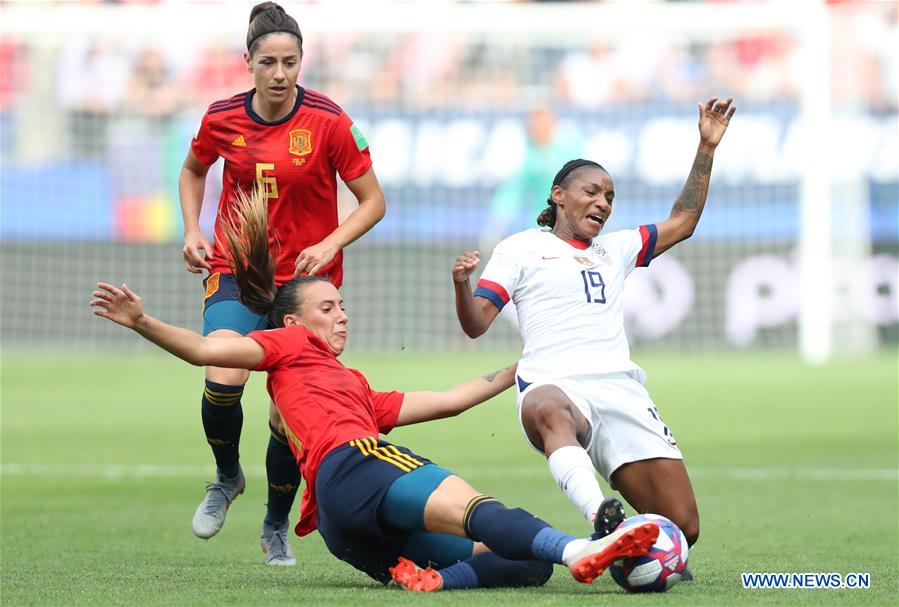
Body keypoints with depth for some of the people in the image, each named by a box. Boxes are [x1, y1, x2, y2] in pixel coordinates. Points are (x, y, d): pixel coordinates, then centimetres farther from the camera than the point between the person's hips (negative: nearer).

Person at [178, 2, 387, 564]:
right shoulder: (222, 118, -4)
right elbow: (194, 170, 18)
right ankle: (227, 477, 8)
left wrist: (330, 244, -21)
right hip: (236, 269, 1)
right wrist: (193, 231, 3)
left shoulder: (329, 121, -12)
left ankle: (277, 527, 22)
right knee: (222, 381, -23)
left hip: (305, 279, -1)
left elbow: (373, 201, -5)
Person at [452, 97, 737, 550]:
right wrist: (462, 284, -13)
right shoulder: (521, 248, 16)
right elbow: (476, 324, 8)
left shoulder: (614, 250, 30)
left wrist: (707, 147, 27)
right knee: (551, 412, -47)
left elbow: (682, 223, 33)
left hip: (621, 390, 5)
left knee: (682, 526, -11)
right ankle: (603, 520, -64)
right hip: (555, 386, -5)